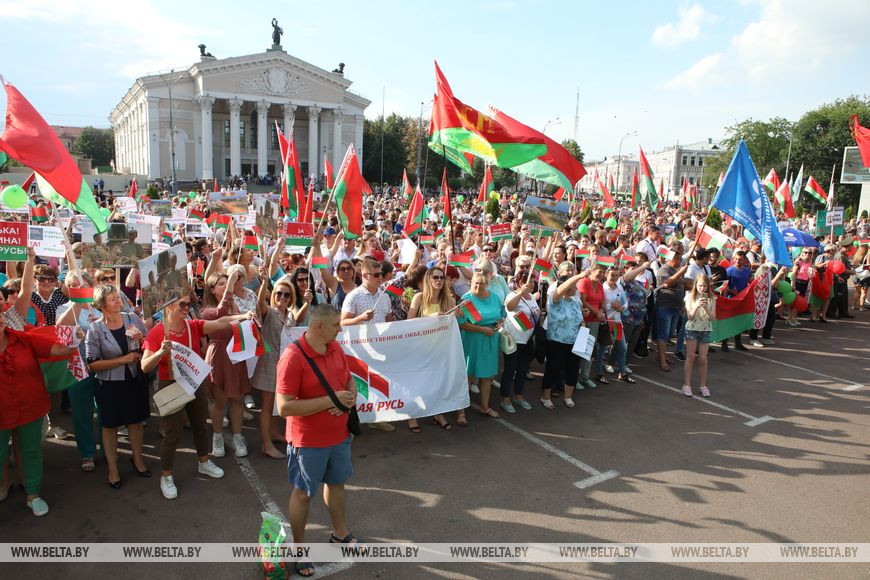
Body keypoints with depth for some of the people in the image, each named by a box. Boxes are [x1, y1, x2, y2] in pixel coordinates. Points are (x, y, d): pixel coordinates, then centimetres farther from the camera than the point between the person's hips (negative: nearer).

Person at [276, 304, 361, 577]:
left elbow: (350, 381, 11)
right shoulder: (293, 357, -25)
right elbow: (284, 407, -27)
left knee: (337, 483, 23)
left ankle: (340, 534, 45)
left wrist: (350, 398, -12)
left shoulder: (336, 348, -3)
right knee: (303, 494, 12)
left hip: (339, 434, 7)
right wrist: (330, 400, -26)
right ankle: (298, 547, 32)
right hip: (308, 441, -7)